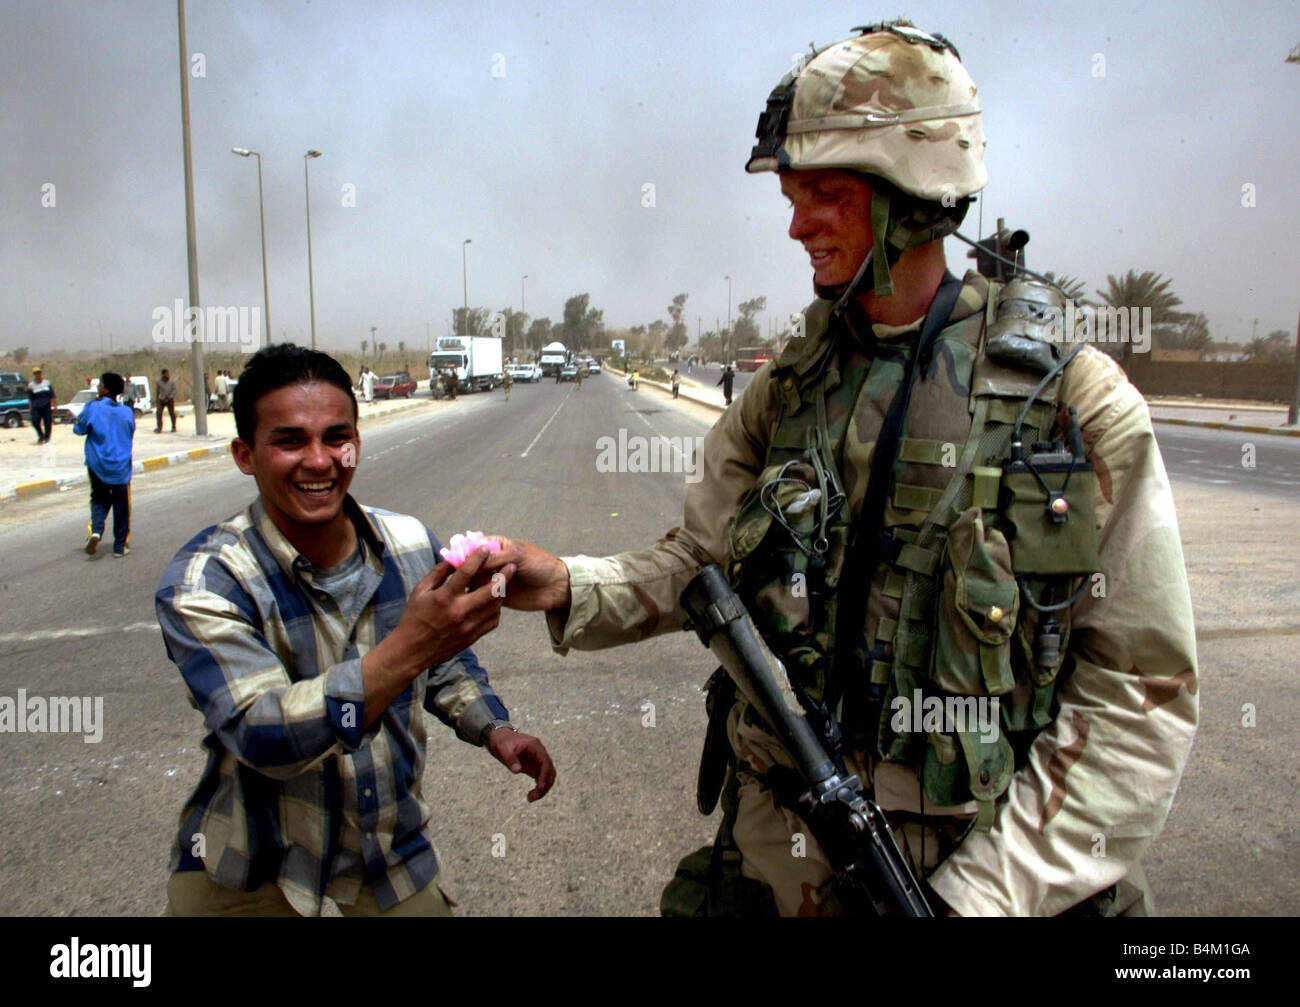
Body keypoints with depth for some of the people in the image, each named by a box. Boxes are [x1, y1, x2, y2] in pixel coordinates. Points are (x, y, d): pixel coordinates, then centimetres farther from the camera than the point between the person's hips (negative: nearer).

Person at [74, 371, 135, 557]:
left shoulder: (92, 408, -11)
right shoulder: (127, 412, -2)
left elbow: (79, 430, 1)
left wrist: (80, 419, 21)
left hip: (98, 466, -1)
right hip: (121, 467, 1)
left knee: (99, 500, 16)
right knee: (121, 505, 10)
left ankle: (96, 530, -11)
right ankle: (120, 547, 12)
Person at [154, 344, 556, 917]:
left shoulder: (411, 546, -8)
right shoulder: (202, 582, -20)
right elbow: (263, 736, -32)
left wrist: (494, 731, -7)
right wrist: (408, 647, -43)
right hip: (252, 871, -3)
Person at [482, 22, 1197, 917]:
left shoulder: (1079, 403, -11)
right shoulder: (784, 392, 1)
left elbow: (1143, 690, -11)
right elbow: (700, 565, 5)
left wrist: (991, 892, -15)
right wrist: (567, 585, -14)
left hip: (974, 867, -3)